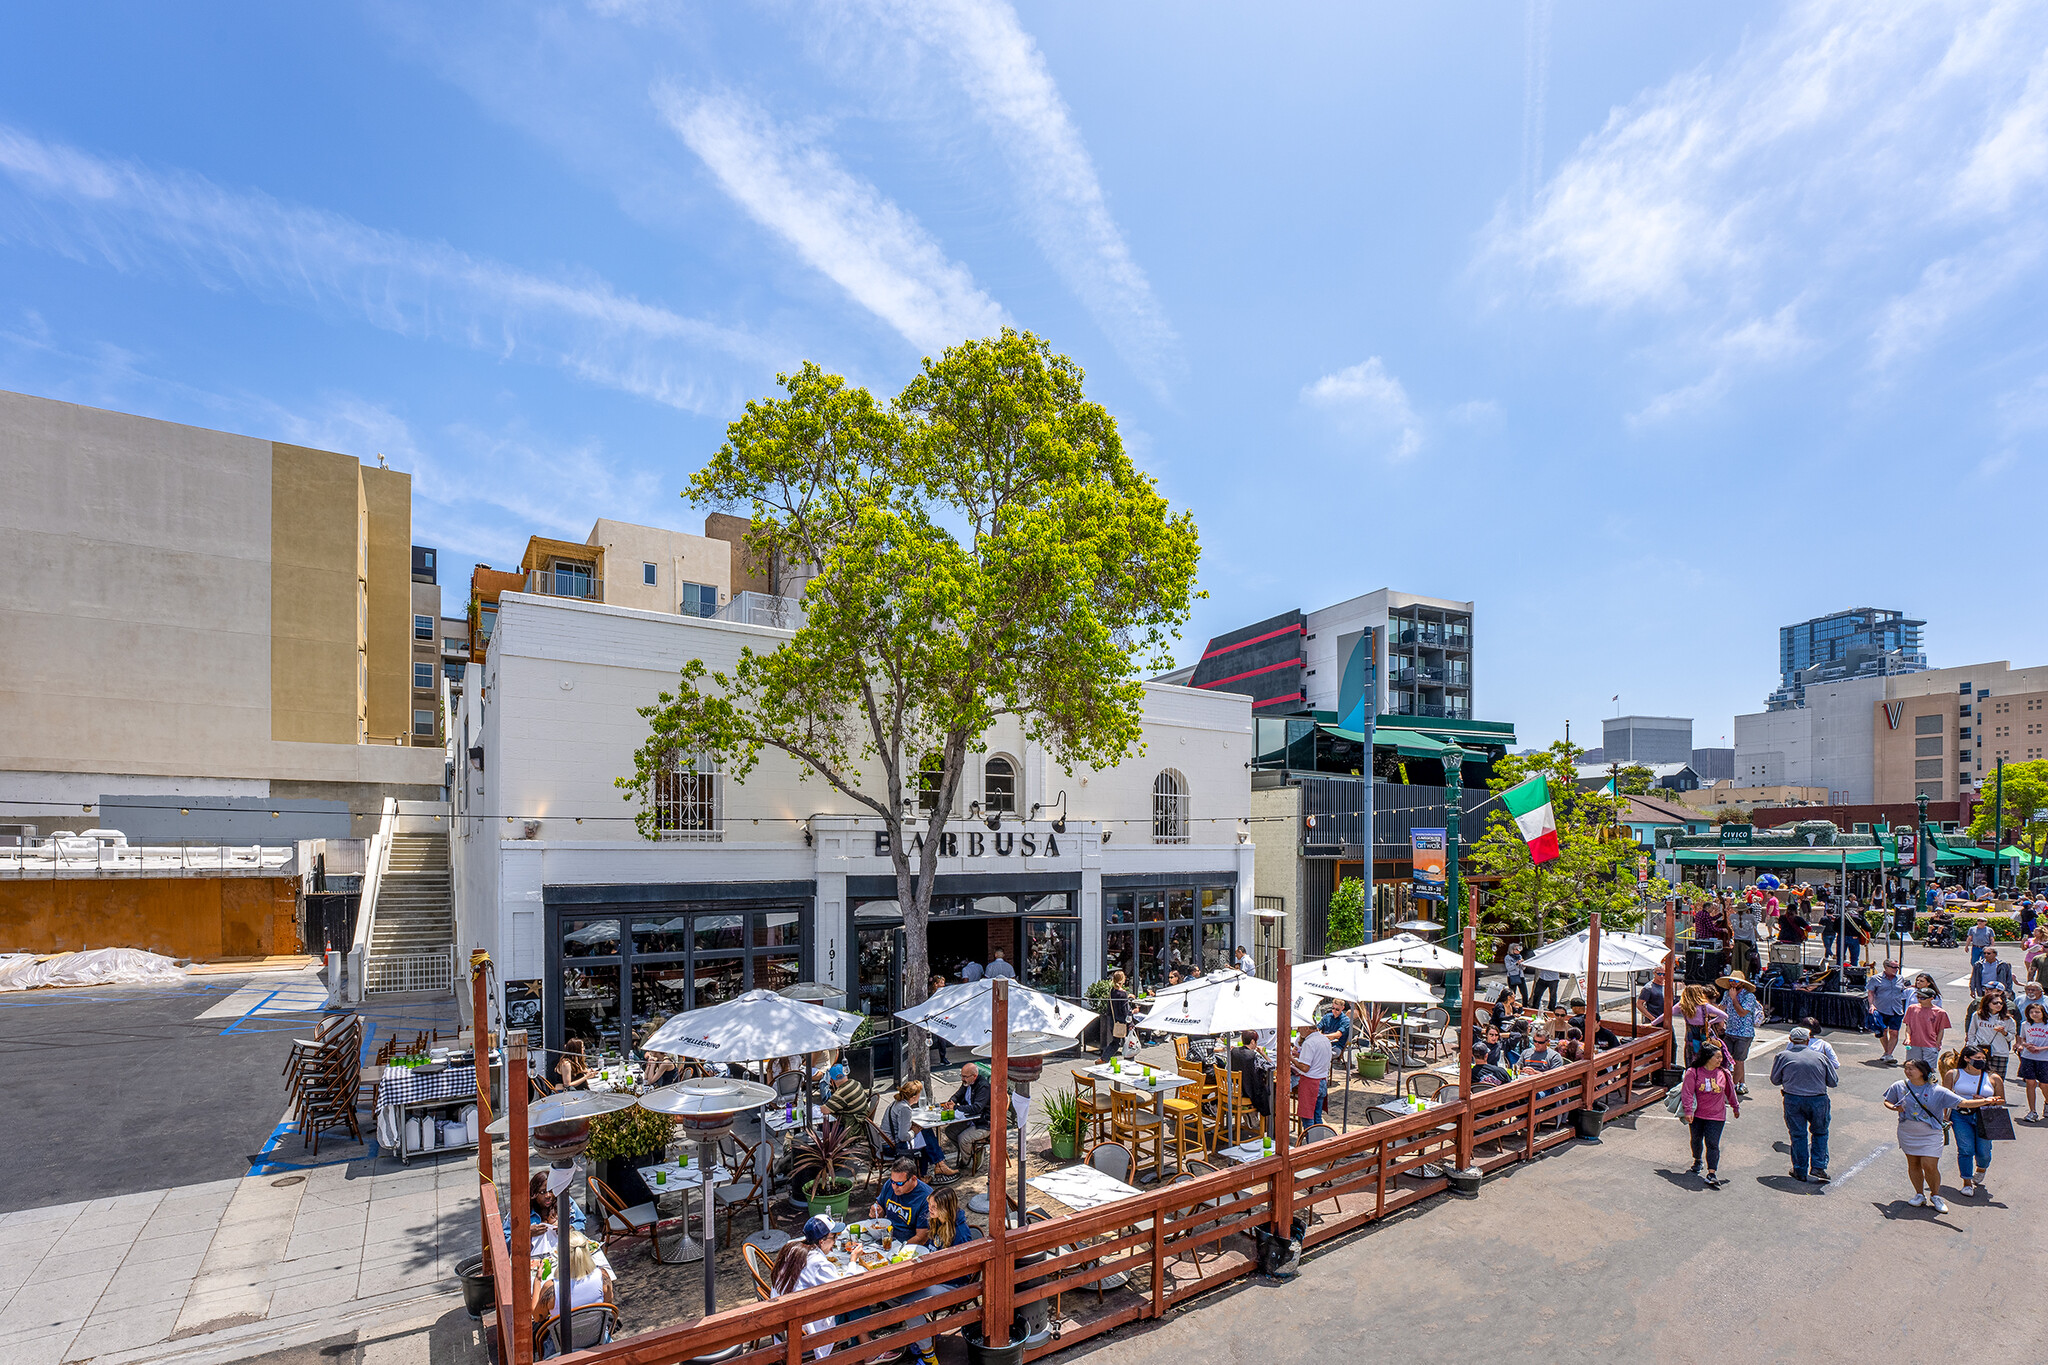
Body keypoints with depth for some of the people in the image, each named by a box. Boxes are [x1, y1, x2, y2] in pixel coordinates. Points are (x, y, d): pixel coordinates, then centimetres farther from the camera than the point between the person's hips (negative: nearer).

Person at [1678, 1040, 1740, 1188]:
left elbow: (1730, 1091, 15)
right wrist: (1688, 1110, -17)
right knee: (1696, 1139, 17)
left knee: (1712, 1144, -8)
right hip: (1697, 1114, 0)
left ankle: (1712, 1173, -7)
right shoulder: (1693, 1072, -11)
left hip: (1716, 1116, 0)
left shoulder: (1724, 1073, -3)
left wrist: (1736, 1107, 24)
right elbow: (1687, 1092, -12)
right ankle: (1697, 1160, 43)